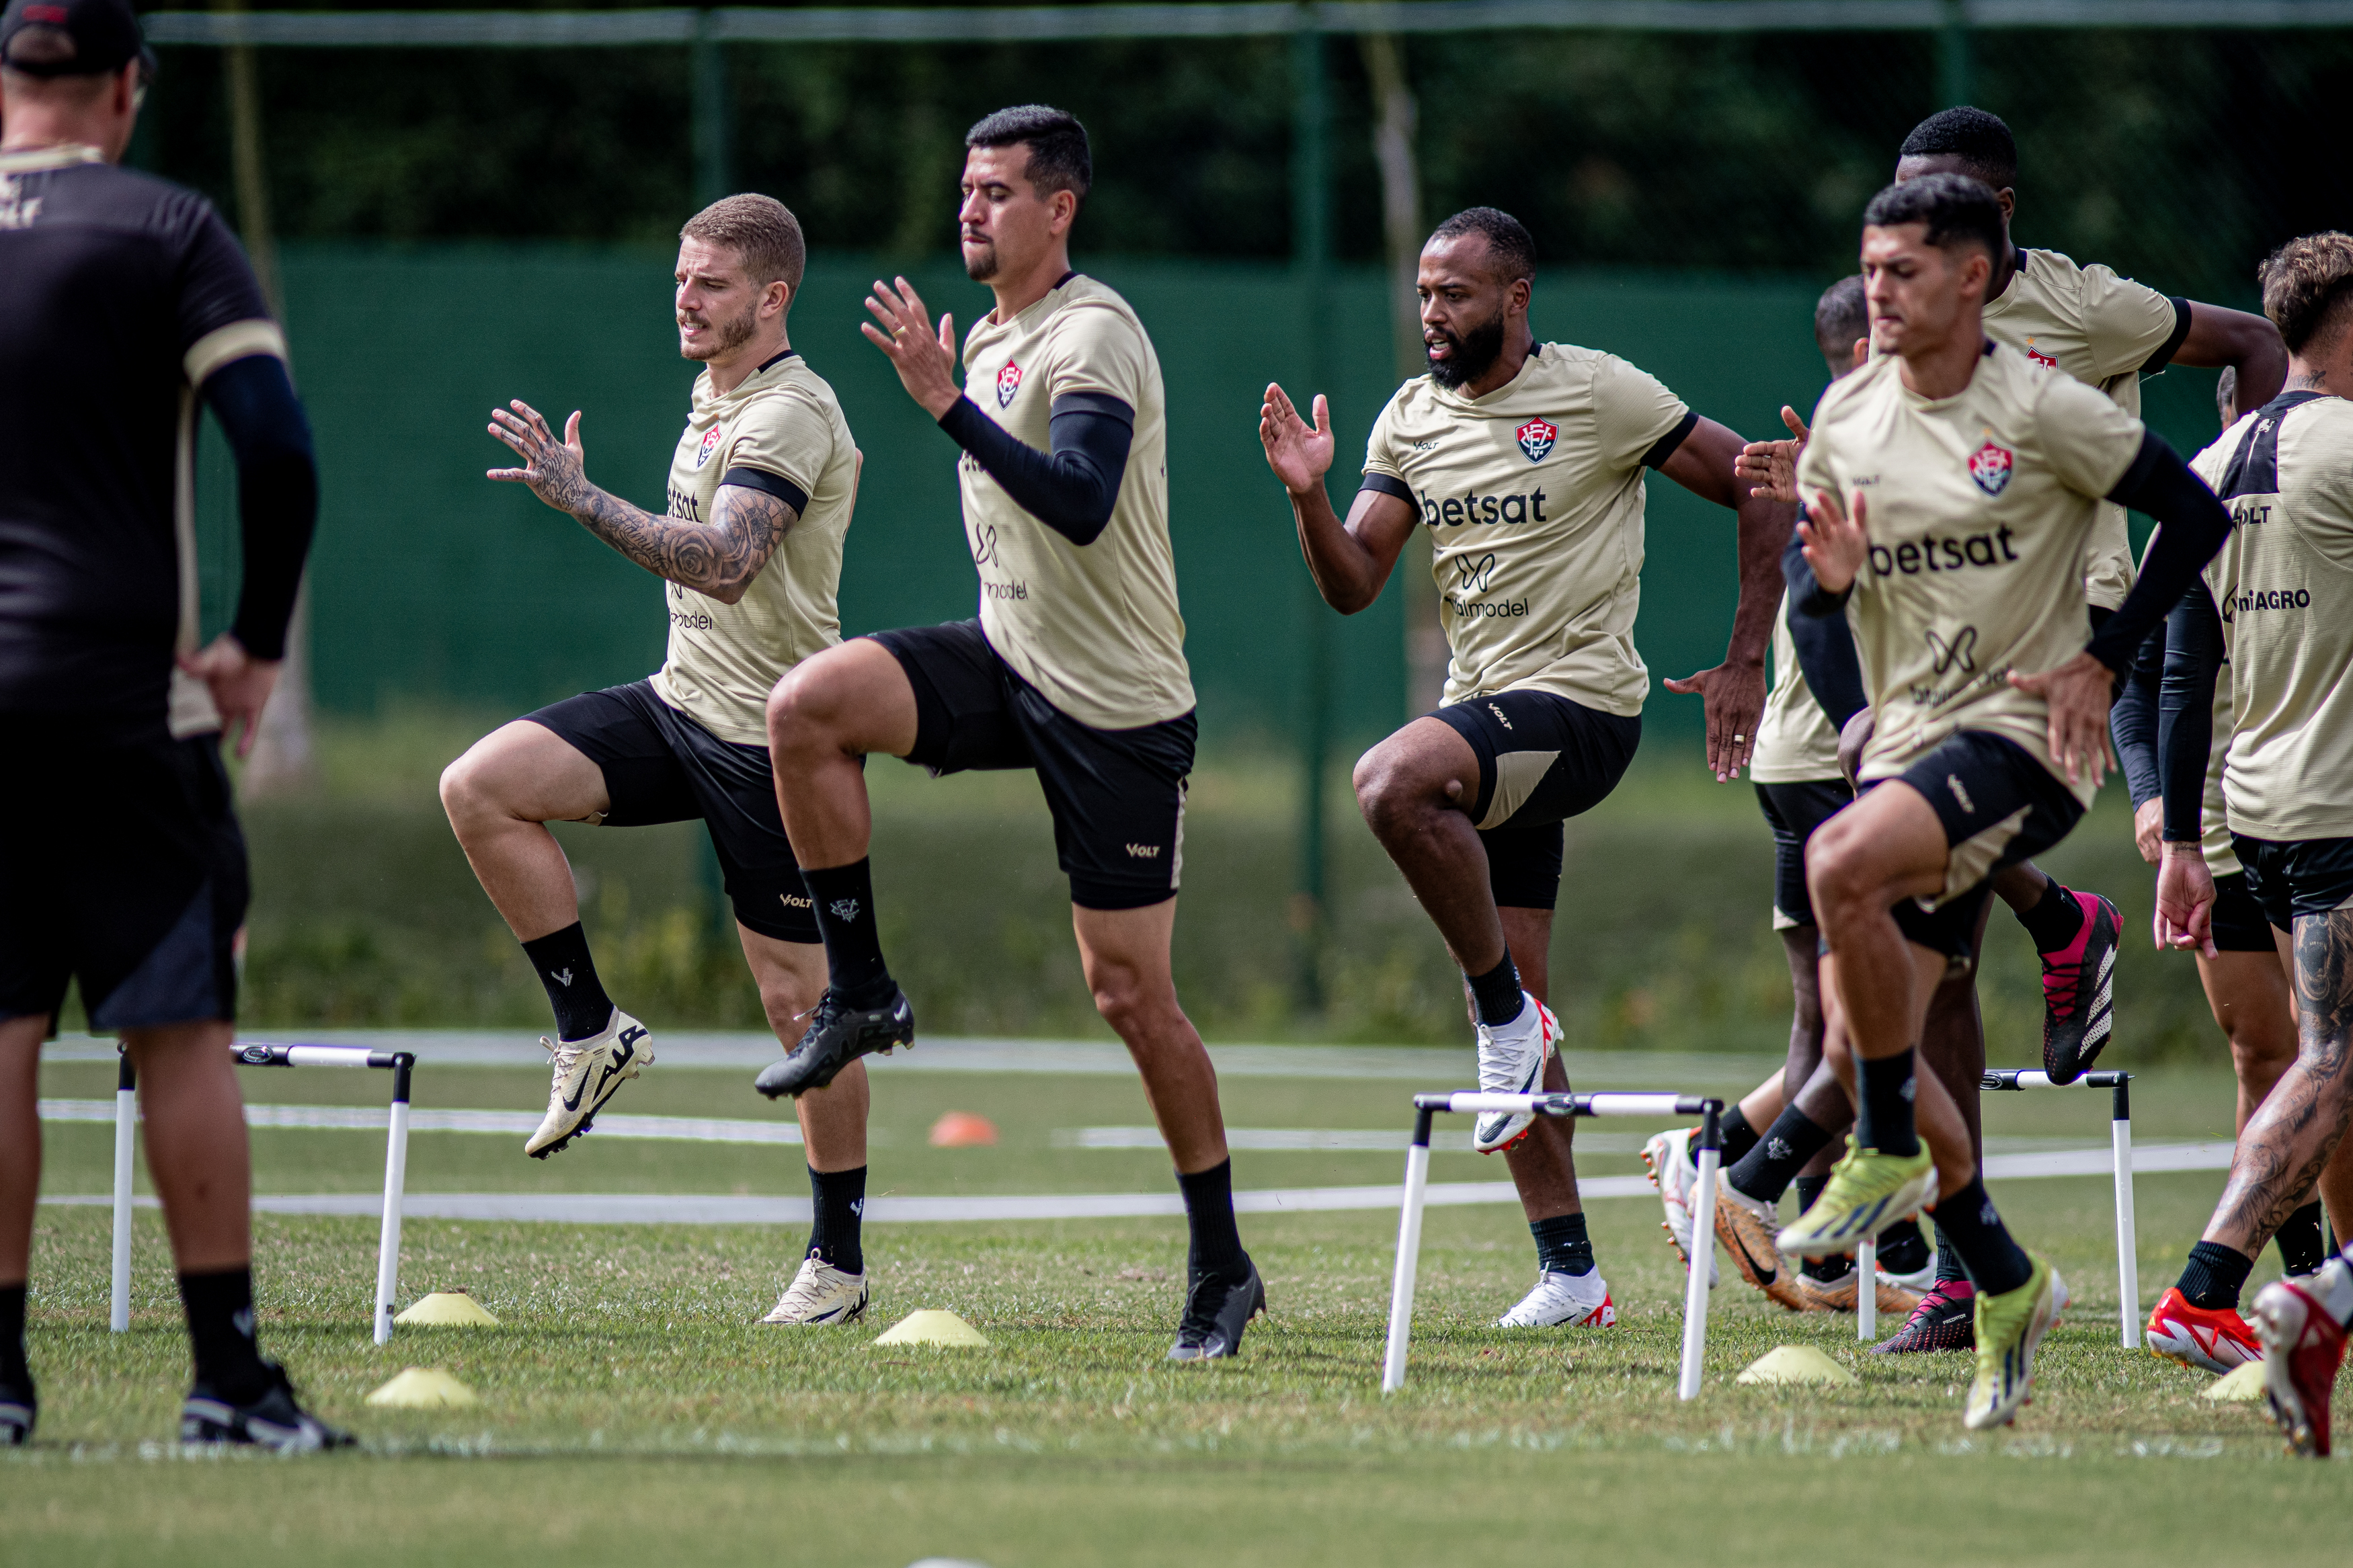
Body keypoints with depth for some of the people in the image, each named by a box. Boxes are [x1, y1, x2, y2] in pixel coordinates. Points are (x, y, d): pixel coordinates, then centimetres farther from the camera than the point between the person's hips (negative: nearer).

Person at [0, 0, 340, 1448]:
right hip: (125, 689, -3)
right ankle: (228, 1373, -4)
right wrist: (261, 642, -2)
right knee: (181, 1030, -1)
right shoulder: (166, 231, -2)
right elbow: (277, 446, -12)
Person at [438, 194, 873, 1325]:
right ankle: (592, 1033, -2)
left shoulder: (792, 415, -16)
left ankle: (839, 1259, 8)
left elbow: (725, 560, -32)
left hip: (769, 734, -8)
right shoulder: (715, 399, 13)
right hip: (682, 704, 8)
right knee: (480, 788, -12)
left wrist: (583, 499, -36)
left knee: (798, 998, -3)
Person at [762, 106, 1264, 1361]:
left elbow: (1081, 506, -32)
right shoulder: (988, 335, 12)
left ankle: (1222, 1268, 8)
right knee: (807, 708, -18)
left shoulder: (1092, 338, -16)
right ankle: (860, 996, -6)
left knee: (1131, 993, -4)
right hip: (1010, 662, 7)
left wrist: (947, 403, -36)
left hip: (1116, 703, -7)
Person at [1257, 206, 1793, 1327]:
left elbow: (1760, 492, -2)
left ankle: (1509, 1014, -16)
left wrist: (1744, 666, -4)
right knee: (1510, 1006, 6)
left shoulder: (1597, 394, -7)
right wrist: (1309, 496, -12)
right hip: (1484, 722, 7)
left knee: (1391, 782, -33)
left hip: (1580, 703, -7)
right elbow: (1352, 585, 8)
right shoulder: (1411, 420, 10)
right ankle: (1570, 1274, 11)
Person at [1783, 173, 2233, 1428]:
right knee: (1865, 1039, 1)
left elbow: (2195, 516, -3)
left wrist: (2103, 662, -8)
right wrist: (1827, 575, -9)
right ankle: (2006, 1288, 20)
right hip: (1905, 745, 7)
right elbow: (1804, 585, 16)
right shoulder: (1846, 418, 7)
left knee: (1842, 865, -33)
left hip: (2022, 738, -7)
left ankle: (1890, 1157, -17)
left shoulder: (2041, 410, -9)